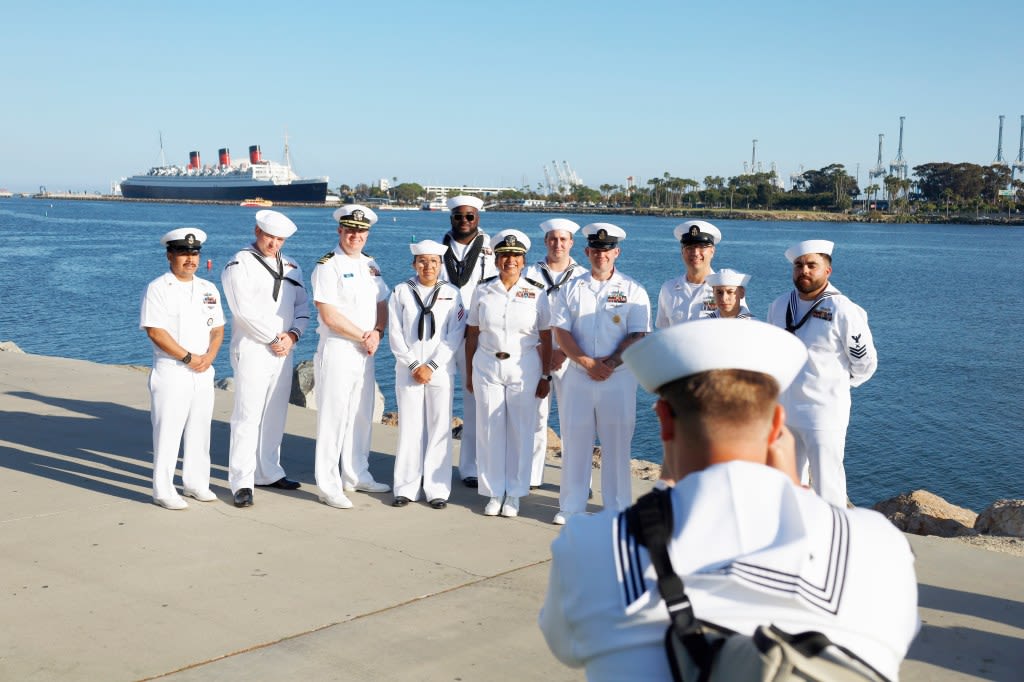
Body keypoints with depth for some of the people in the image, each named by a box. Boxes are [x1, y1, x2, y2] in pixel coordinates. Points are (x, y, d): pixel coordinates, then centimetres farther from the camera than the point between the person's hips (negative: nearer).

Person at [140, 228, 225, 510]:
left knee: (200, 429, 12)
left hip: (203, 372, 6)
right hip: (171, 371, -6)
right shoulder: (158, 288, -6)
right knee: (167, 431, -4)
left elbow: (217, 328, 12)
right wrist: (188, 358, -16)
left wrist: (209, 356, -7)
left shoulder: (209, 289, 13)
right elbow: (155, 331, -14)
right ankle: (163, 490, 4)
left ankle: (195, 483, 24)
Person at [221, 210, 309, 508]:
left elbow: (303, 308, 12)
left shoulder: (291, 267, 15)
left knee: (275, 415, 12)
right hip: (252, 350, -6)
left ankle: (268, 472, 23)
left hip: (283, 351, 6)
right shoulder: (239, 264, -5)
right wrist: (274, 337, -12)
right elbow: (245, 310, -14)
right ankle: (241, 482, -4)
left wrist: (292, 335, -6)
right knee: (247, 416, -7)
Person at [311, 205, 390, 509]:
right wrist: (363, 336, -12)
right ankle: (328, 486, 1)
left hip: (365, 352, 7)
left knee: (362, 415, 13)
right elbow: (329, 315, -16)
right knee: (333, 417, -4)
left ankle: (356, 476, 25)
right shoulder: (328, 266, -9)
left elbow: (381, 305, 15)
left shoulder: (371, 265, 13)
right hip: (337, 350, -7)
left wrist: (377, 334, -4)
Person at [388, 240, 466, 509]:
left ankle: (437, 489, 7)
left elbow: (455, 335, -1)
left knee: (440, 428, 1)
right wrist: (413, 366, -7)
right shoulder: (401, 292, 4)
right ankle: (406, 489, 10)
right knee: (409, 427, 2)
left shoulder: (451, 293, 4)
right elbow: (395, 334, 2)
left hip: (441, 371, 0)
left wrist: (432, 366, -9)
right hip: (408, 371, 0)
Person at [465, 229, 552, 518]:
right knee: (489, 429, 4)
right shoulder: (483, 291, 4)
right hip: (487, 366, 1)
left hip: (524, 368, -1)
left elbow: (546, 338, 1)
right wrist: (469, 372, 7)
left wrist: (546, 376, -2)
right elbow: (472, 334, 8)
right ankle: (494, 492, 16)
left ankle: (514, 493, 15)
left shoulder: (536, 293, 0)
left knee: (521, 431, 3)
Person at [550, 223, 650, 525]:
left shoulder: (633, 291, 3)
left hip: (619, 378, -2)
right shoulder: (572, 289, 8)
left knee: (617, 443, 3)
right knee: (574, 441, 6)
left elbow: (638, 336, -3)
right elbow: (561, 331, 1)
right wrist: (588, 363, -12)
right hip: (577, 376, 2)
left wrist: (610, 363, -16)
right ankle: (571, 506, 17)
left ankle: (618, 509, 13)